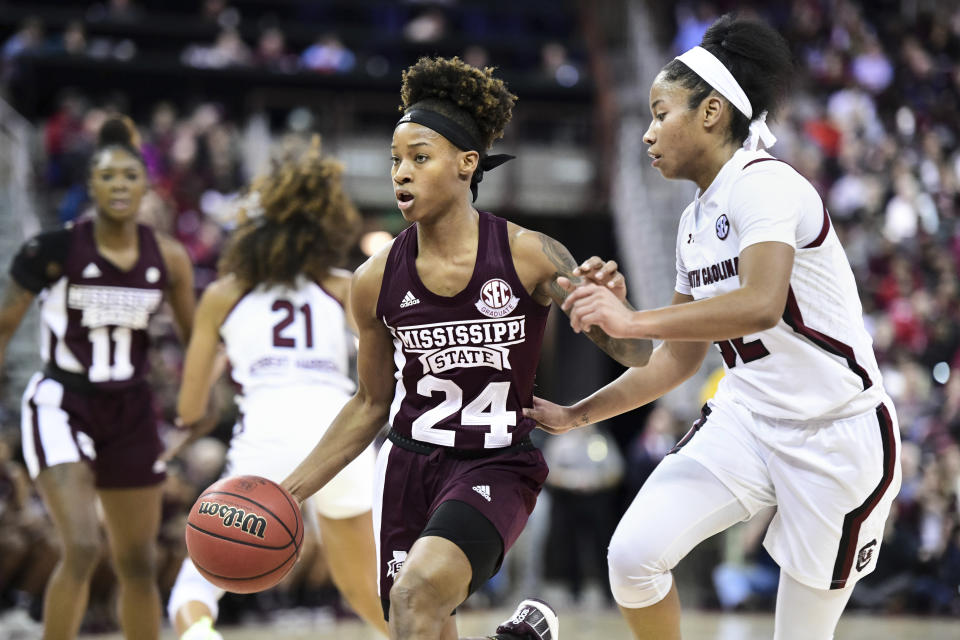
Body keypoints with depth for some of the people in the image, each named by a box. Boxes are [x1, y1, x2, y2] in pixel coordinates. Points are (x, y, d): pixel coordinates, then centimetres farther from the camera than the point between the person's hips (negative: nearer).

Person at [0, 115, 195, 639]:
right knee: (81, 548, -20)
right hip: (62, 405, -4)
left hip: (130, 413, 5)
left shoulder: (167, 258, -1)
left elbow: (196, 337, 10)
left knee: (138, 563, 11)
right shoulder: (55, 250, -12)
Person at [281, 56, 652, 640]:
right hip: (409, 465, 4)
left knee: (420, 588, -30)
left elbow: (636, 355, -8)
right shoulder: (376, 281, -2)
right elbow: (372, 404, 12)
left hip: (497, 467, -4)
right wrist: (290, 492, 8)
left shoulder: (529, 256, -11)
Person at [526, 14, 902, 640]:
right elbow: (680, 361, 18)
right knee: (633, 554, -14)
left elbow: (761, 305, -34)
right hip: (745, 419, 7)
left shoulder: (763, 183, -16)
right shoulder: (696, 219, 11)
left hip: (837, 435, -7)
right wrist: (575, 416, 15)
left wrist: (633, 321, -32)